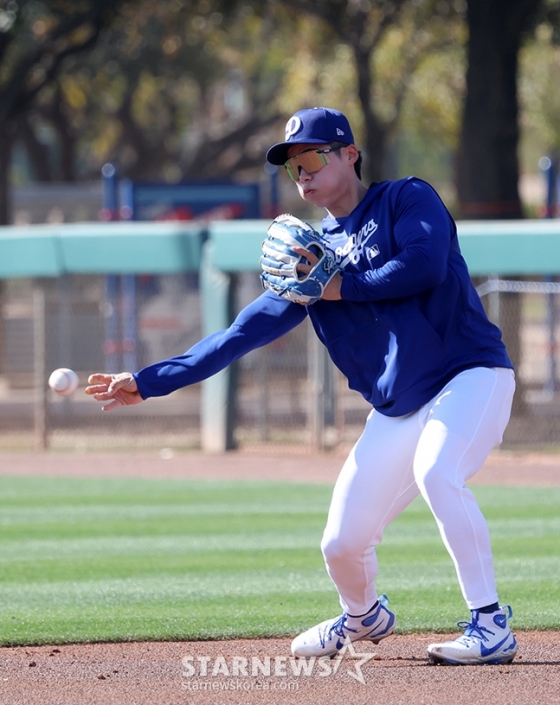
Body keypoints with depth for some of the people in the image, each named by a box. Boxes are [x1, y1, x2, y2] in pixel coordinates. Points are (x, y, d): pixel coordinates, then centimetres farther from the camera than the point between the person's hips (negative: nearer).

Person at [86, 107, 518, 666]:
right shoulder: (312, 255, 13)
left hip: (471, 374, -6)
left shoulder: (408, 199, -2)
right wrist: (148, 382, 4)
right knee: (342, 544, 3)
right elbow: (245, 331, 10)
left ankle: (490, 625, -29)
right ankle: (364, 618, 37)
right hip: (395, 410, 6)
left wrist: (342, 288, -10)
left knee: (436, 471, -35)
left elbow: (425, 264, -21)